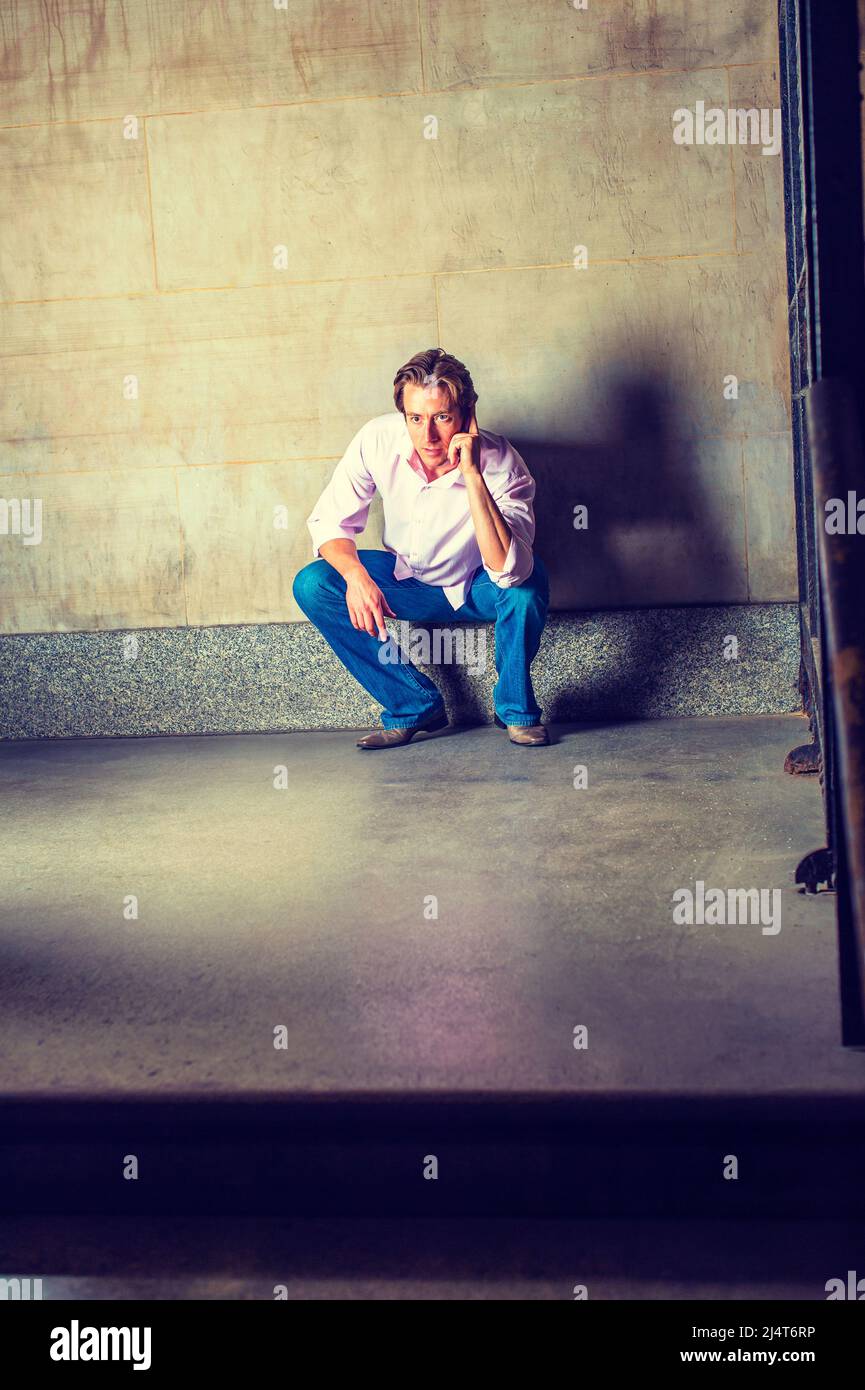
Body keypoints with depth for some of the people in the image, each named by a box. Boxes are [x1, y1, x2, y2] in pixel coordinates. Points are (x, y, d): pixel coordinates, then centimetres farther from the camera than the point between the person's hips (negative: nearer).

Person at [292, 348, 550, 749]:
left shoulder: (499, 463, -30)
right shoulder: (378, 439, -22)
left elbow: (508, 572, -42)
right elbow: (330, 520, -12)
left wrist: (472, 476, -47)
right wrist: (355, 575, -33)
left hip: (475, 589, -3)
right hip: (407, 580, 3)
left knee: (529, 578, -36)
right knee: (311, 585, -21)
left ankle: (516, 708, -10)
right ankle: (415, 705, -9)